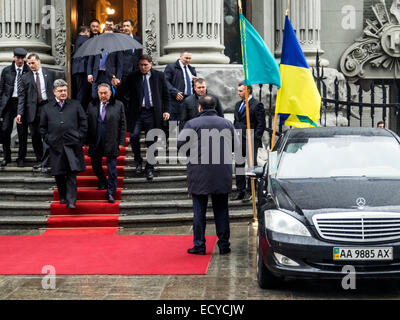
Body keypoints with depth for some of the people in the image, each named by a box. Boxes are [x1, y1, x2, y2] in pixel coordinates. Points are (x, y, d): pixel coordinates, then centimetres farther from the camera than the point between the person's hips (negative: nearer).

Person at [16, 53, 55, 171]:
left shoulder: (50, 73, 8)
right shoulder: (25, 77, 8)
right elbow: (21, 96, 4)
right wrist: (20, 113, -6)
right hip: (33, 110, 2)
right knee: (35, 137, 7)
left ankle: (45, 163, -3)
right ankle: (39, 160, 23)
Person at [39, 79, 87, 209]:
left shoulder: (75, 105, 9)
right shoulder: (47, 108, 11)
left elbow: (84, 122, 9)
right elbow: (43, 127, 15)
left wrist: (80, 138, 1)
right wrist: (48, 140, 4)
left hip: (72, 144, -1)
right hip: (56, 145, 2)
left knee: (72, 173, -7)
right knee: (58, 174, 6)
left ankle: (71, 200, -6)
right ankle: (63, 197, 23)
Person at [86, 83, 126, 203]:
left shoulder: (118, 105, 1)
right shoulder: (92, 106, 7)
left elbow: (122, 125, 2)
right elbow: (87, 124, 8)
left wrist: (121, 142, -5)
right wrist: (87, 141, 2)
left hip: (111, 143, -3)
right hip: (95, 143, 3)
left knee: (112, 169, -2)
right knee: (96, 166, 13)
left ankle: (111, 193, 4)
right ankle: (103, 182, 39)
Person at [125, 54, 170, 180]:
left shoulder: (159, 76, 7)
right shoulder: (133, 76, 6)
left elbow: (166, 95, 11)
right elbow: (124, 91, 6)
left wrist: (166, 110, 3)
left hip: (152, 113, 0)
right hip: (137, 113, 0)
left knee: (151, 141, 3)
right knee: (134, 136, -14)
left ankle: (149, 169, 16)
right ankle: (138, 161, 11)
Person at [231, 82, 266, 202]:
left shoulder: (257, 105, -7)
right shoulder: (238, 105, 17)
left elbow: (261, 124, -9)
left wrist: (255, 139, -14)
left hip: (251, 141, -7)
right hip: (239, 141, 7)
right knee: (239, 166, 9)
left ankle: (249, 192, 4)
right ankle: (240, 191, 17)